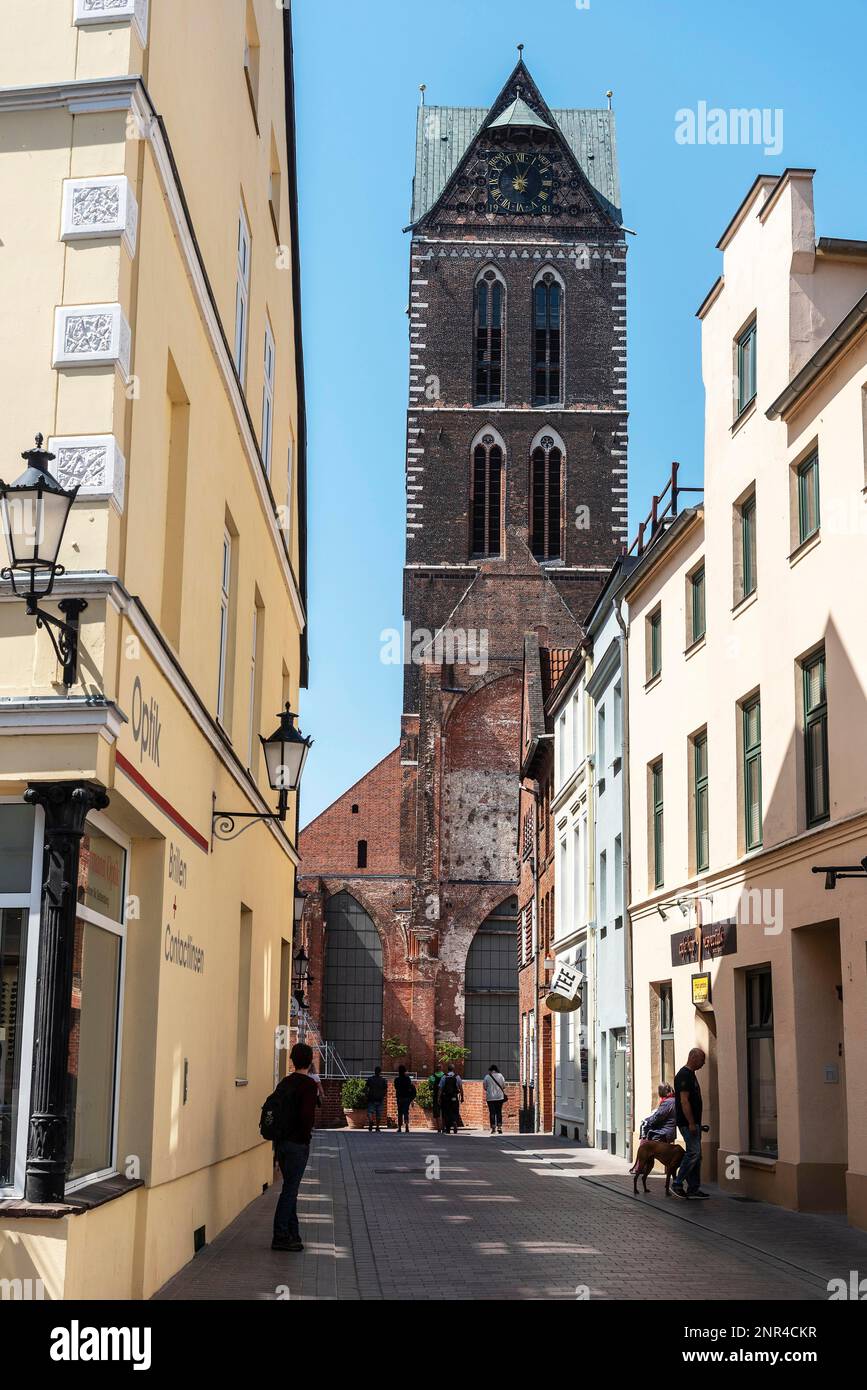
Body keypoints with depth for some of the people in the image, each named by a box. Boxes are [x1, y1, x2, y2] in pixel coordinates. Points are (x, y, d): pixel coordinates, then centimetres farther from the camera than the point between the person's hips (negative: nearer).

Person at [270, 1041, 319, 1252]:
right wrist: (306, 1136, -9)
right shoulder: (308, 1085, -12)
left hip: (281, 1142, 8)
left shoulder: (284, 1083, 12)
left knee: (290, 1187, 14)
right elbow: (307, 1115, -23)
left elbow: (274, 1109, 13)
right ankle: (281, 1236, -4)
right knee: (290, 1189, -4)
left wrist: (278, 1139, 14)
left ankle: (292, 1234, 18)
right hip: (297, 1144, -8)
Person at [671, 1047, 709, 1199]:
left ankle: (694, 1188, 12)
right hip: (687, 1122, -10)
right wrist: (691, 1123, -24)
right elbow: (684, 1101, -21)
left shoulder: (691, 1075, 17)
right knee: (693, 1153, -13)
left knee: (696, 1155, 9)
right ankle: (677, 1184, -7)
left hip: (693, 1122, 10)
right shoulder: (684, 1075, -15)